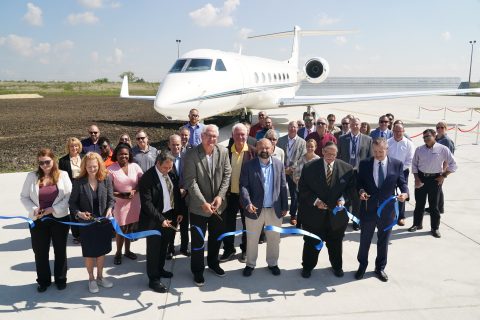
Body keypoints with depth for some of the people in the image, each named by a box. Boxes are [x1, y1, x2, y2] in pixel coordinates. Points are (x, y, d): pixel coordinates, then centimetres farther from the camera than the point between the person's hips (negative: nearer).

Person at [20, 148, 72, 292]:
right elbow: (24, 197, 3)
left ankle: (61, 279, 28)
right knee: (40, 252, 10)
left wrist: (53, 209, -15)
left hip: (60, 219, -1)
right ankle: (43, 280, 28)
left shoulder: (63, 175, -3)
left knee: (60, 250, 11)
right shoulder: (32, 176, 1)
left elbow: (69, 196, -7)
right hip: (38, 220, 1)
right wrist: (33, 209, -13)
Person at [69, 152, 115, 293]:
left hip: (104, 222, 2)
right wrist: (78, 213, -21)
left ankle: (100, 277, 35)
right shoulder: (79, 182, -10)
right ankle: (91, 279, 31)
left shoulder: (106, 179, -7)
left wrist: (109, 209, -20)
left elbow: (111, 199, -2)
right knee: (89, 253, 11)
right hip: (86, 223, -2)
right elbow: (72, 202, -4)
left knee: (102, 250, 16)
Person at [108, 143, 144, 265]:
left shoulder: (135, 166, -2)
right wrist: (121, 195, -22)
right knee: (122, 229, 2)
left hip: (134, 202, 3)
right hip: (120, 203, -3)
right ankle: (118, 253, 22)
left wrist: (134, 191, -16)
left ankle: (127, 250, 33)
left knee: (130, 227, 15)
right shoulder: (111, 169, -10)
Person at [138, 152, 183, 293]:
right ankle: (154, 279, 19)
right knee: (153, 249, 6)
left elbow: (176, 194, 12)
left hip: (170, 216, 7)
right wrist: (161, 219, -23)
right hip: (155, 220, -6)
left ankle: (160, 269, 41)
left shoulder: (171, 175, 2)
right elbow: (147, 203, -21)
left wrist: (179, 212, 5)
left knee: (164, 246, 21)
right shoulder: (147, 178, -19)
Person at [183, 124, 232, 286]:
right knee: (197, 240, 10)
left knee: (216, 236, 21)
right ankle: (197, 270, 29)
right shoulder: (191, 155, -16)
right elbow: (190, 182, -18)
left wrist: (220, 196, -12)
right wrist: (203, 203, -22)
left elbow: (227, 175, -1)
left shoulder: (223, 152, -5)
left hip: (218, 204, 4)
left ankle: (213, 263, 44)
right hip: (198, 206, -4)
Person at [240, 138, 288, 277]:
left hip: (275, 209, 2)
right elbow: (243, 186, -10)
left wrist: (285, 206, 3)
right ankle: (250, 264, 31)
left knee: (274, 239, 16)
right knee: (252, 240, 13)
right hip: (255, 209, -2)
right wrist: (248, 203, -24)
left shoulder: (279, 164, 1)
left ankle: (273, 263, 35)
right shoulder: (249, 165, -7)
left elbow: (283, 186, 3)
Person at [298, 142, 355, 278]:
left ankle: (337, 266, 42)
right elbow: (302, 188, -5)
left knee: (336, 242, 19)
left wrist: (343, 198, -14)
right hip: (314, 213, -1)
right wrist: (315, 200, -16)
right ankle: (308, 266, 34)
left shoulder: (347, 168, -5)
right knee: (311, 243, 13)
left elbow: (351, 187, 3)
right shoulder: (309, 167, -9)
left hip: (336, 213, 2)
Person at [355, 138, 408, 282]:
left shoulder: (397, 164, -2)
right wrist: (361, 190, -18)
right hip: (368, 209, 0)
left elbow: (402, 183, -1)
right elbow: (359, 182, 3)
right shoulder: (364, 164, -1)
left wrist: (405, 193, -21)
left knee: (383, 241, 15)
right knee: (365, 240, 13)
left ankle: (380, 268, 33)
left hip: (387, 210, 0)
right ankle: (362, 266, 32)